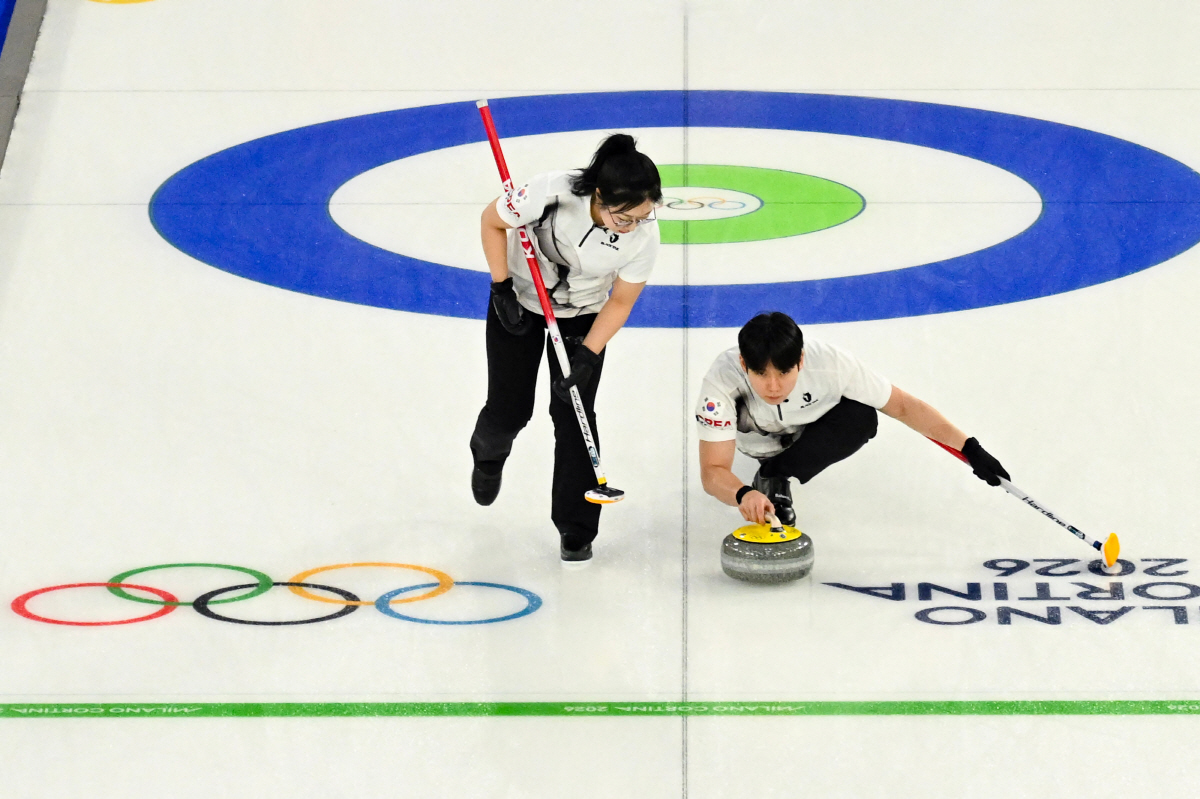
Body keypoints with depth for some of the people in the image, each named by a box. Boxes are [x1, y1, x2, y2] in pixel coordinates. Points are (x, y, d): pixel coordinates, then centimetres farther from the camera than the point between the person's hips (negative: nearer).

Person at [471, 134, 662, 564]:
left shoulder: (644, 235, -28)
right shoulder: (554, 192, -36)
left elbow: (620, 302, -13)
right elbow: (492, 221, -17)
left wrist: (587, 356, -22)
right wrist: (502, 290, -19)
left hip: (583, 314, 1)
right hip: (521, 300, -1)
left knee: (573, 412, -6)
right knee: (510, 409, 4)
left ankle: (576, 530, 7)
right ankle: (488, 454, 42)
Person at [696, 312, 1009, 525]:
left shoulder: (830, 364, -38)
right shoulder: (723, 381, -40)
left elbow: (903, 406, -26)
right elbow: (712, 471, -41)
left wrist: (970, 449, -29)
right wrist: (742, 494, -63)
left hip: (812, 425, 0)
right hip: (756, 438, 0)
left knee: (861, 417, -31)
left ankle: (774, 478, -9)